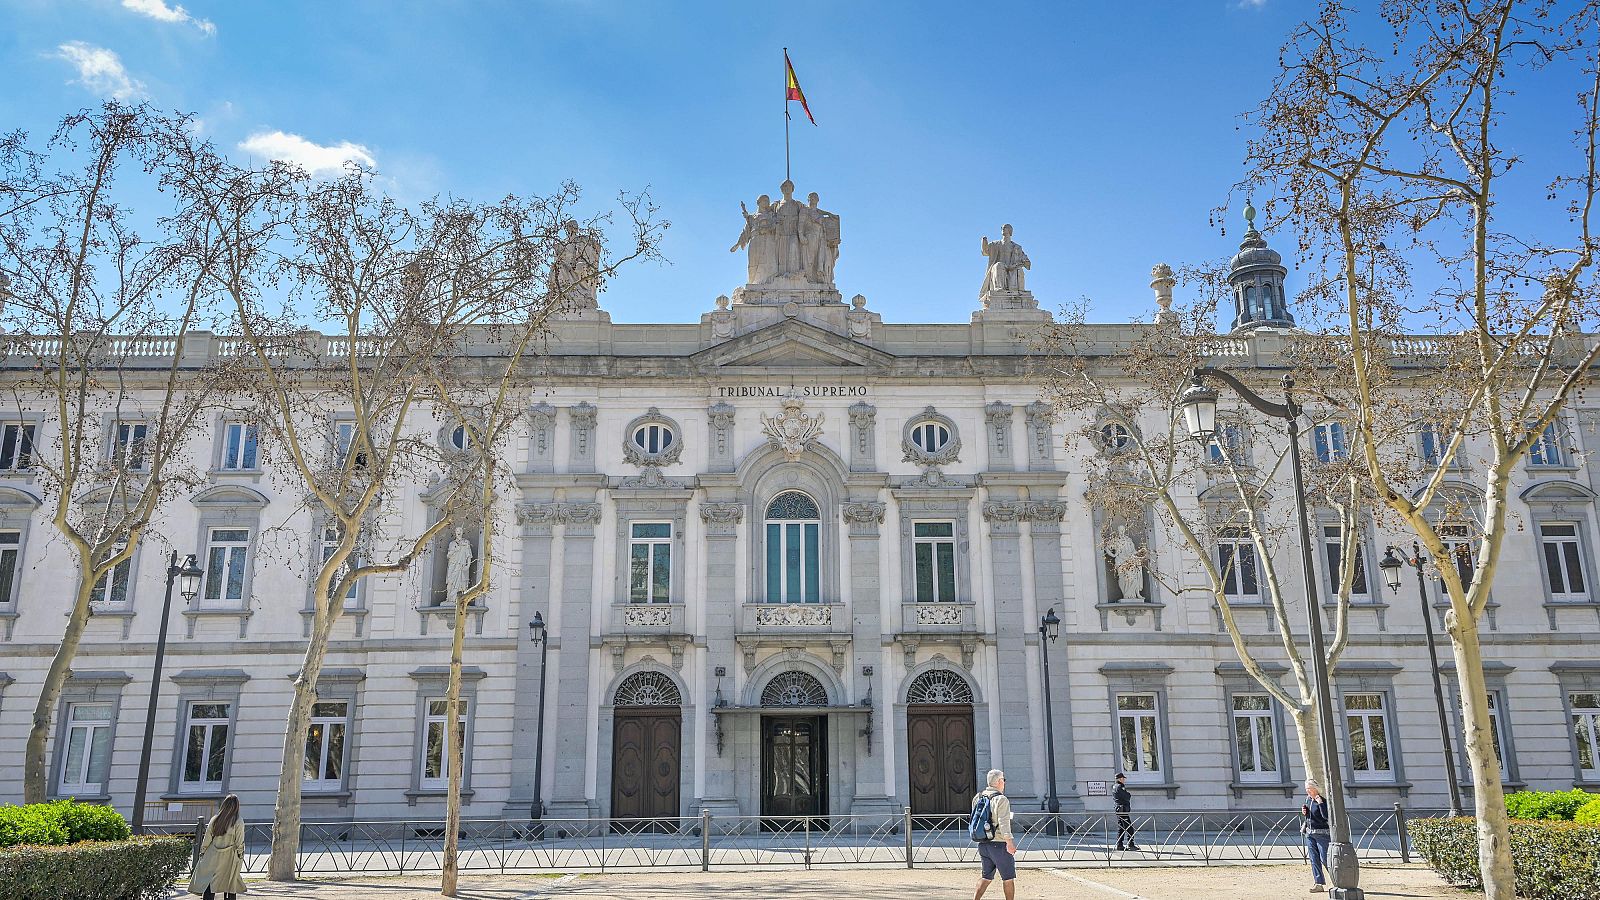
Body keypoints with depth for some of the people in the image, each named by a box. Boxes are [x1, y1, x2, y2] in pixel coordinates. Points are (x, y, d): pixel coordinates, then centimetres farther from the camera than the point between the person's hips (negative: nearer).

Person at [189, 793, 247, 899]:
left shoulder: (215, 819, -4)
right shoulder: (238, 823, -12)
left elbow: (207, 839, 3)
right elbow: (240, 843, -8)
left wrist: (202, 852, 15)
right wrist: (240, 857, 4)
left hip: (213, 856, 2)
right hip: (229, 858, -2)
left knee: (209, 883, 3)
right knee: (231, 886, 10)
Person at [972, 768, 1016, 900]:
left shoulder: (977, 797, 9)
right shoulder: (1001, 799, -14)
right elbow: (1003, 823, -25)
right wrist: (1009, 841, -32)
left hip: (982, 843, 7)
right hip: (999, 844, -7)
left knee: (987, 875, 16)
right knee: (1008, 877, 6)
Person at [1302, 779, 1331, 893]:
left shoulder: (1323, 800, -13)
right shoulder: (1308, 799, 10)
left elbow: (1326, 816, -24)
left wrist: (1320, 803, -27)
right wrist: (1304, 812, 2)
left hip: (1321, 833, -7)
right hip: (1309, 833, 7)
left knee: (1324, 859, -4)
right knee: (1314, 859, 5)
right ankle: (1319, 883, 8)